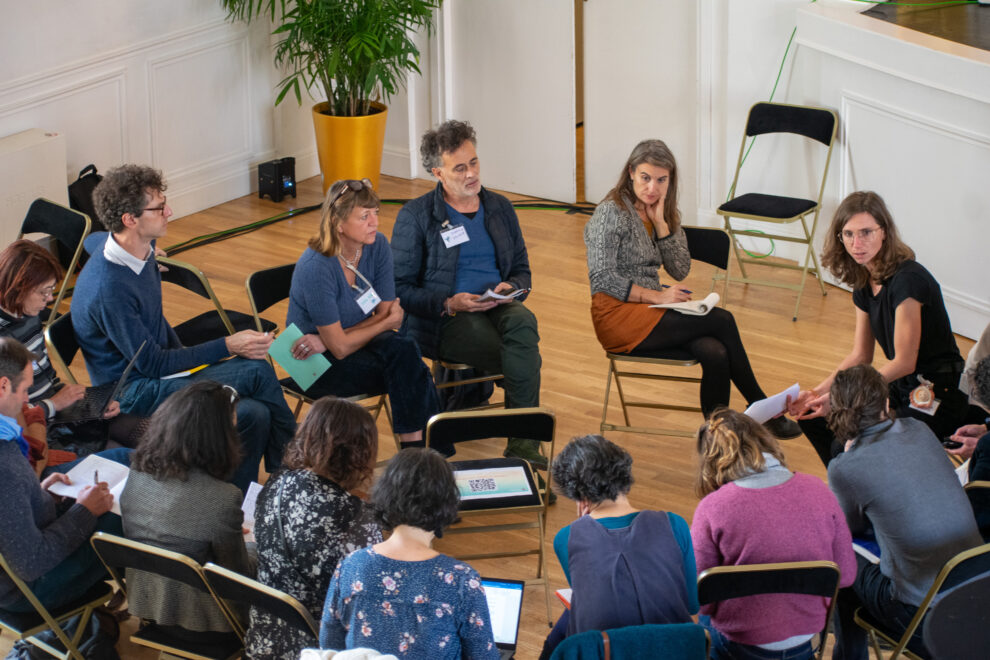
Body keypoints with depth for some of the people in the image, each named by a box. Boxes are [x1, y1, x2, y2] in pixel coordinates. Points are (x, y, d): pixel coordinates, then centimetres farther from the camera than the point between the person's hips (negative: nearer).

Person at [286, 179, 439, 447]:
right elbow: (340, 348, -21)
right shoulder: (316, 267, -25)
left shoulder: (377, 246, -6)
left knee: (403, 348, -27)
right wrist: (386, 322, -6)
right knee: (403, 359, -26)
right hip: (316, 367, -5)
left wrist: (327, 340, -19)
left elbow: (389, 315, -7)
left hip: (356, 342, 5)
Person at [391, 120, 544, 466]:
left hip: (497, 308, 4)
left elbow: (522, 271, 19)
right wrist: (449, 304, -17)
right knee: (526, 358, -32)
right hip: (443, 321, -4)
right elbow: (401, 289, -2)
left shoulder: (499, 207, 16)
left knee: (523, 321, -36)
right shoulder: (415, 216, 1)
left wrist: (511, 288, -6)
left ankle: (522, 443, -36)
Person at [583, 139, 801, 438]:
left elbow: (680, 270, 5)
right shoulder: (611, 213, -9)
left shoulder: (665, 213, 14)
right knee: (721, 321, -21)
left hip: (651, 309, 7)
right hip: (618, 315, -7)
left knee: (716, 354, -25)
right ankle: (760, 408, -6)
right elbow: (601, 277, -16)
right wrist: (657, 296, -18)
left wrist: (661, 223, -5)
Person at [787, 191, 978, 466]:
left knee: (846, 449, -21)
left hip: (936, 399, -9)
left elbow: (904, 362, -19)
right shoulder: (864, 283, 6)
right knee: (812, 417, 4)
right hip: (900, 388, 9)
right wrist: (817, 392, -2)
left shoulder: (908, 280, -22)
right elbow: (860, 356, 12)